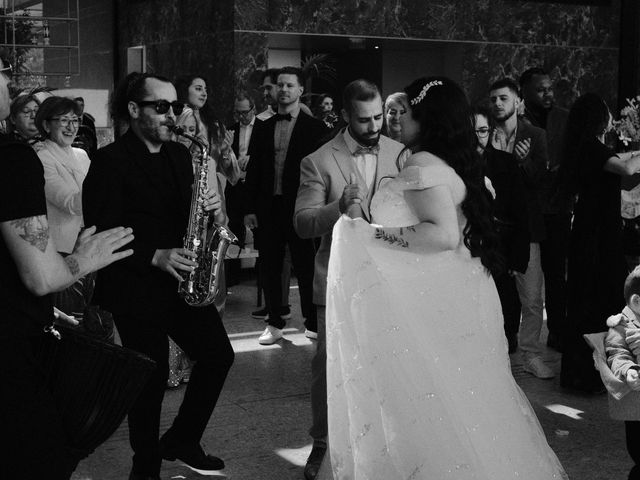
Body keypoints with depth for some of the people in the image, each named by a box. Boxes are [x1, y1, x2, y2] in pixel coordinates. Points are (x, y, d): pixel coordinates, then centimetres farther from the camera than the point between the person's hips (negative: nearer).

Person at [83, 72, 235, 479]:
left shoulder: (180, 155, 11)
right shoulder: (110, 161, -12)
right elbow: (101, 233, -17)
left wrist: (212, 209, -6)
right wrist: (155, 257, -25)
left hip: (183, 279, 7)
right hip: (135, 289, -7)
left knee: (219, 354, 5)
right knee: (153, 377, 1)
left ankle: (182, 441, 25)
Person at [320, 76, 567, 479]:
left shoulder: (423, 164, -15)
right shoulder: (455, 164, 13)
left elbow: (444, 234, -26)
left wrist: (378, 235, -21)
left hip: (435, 306, -9)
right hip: (454, 295, 9)